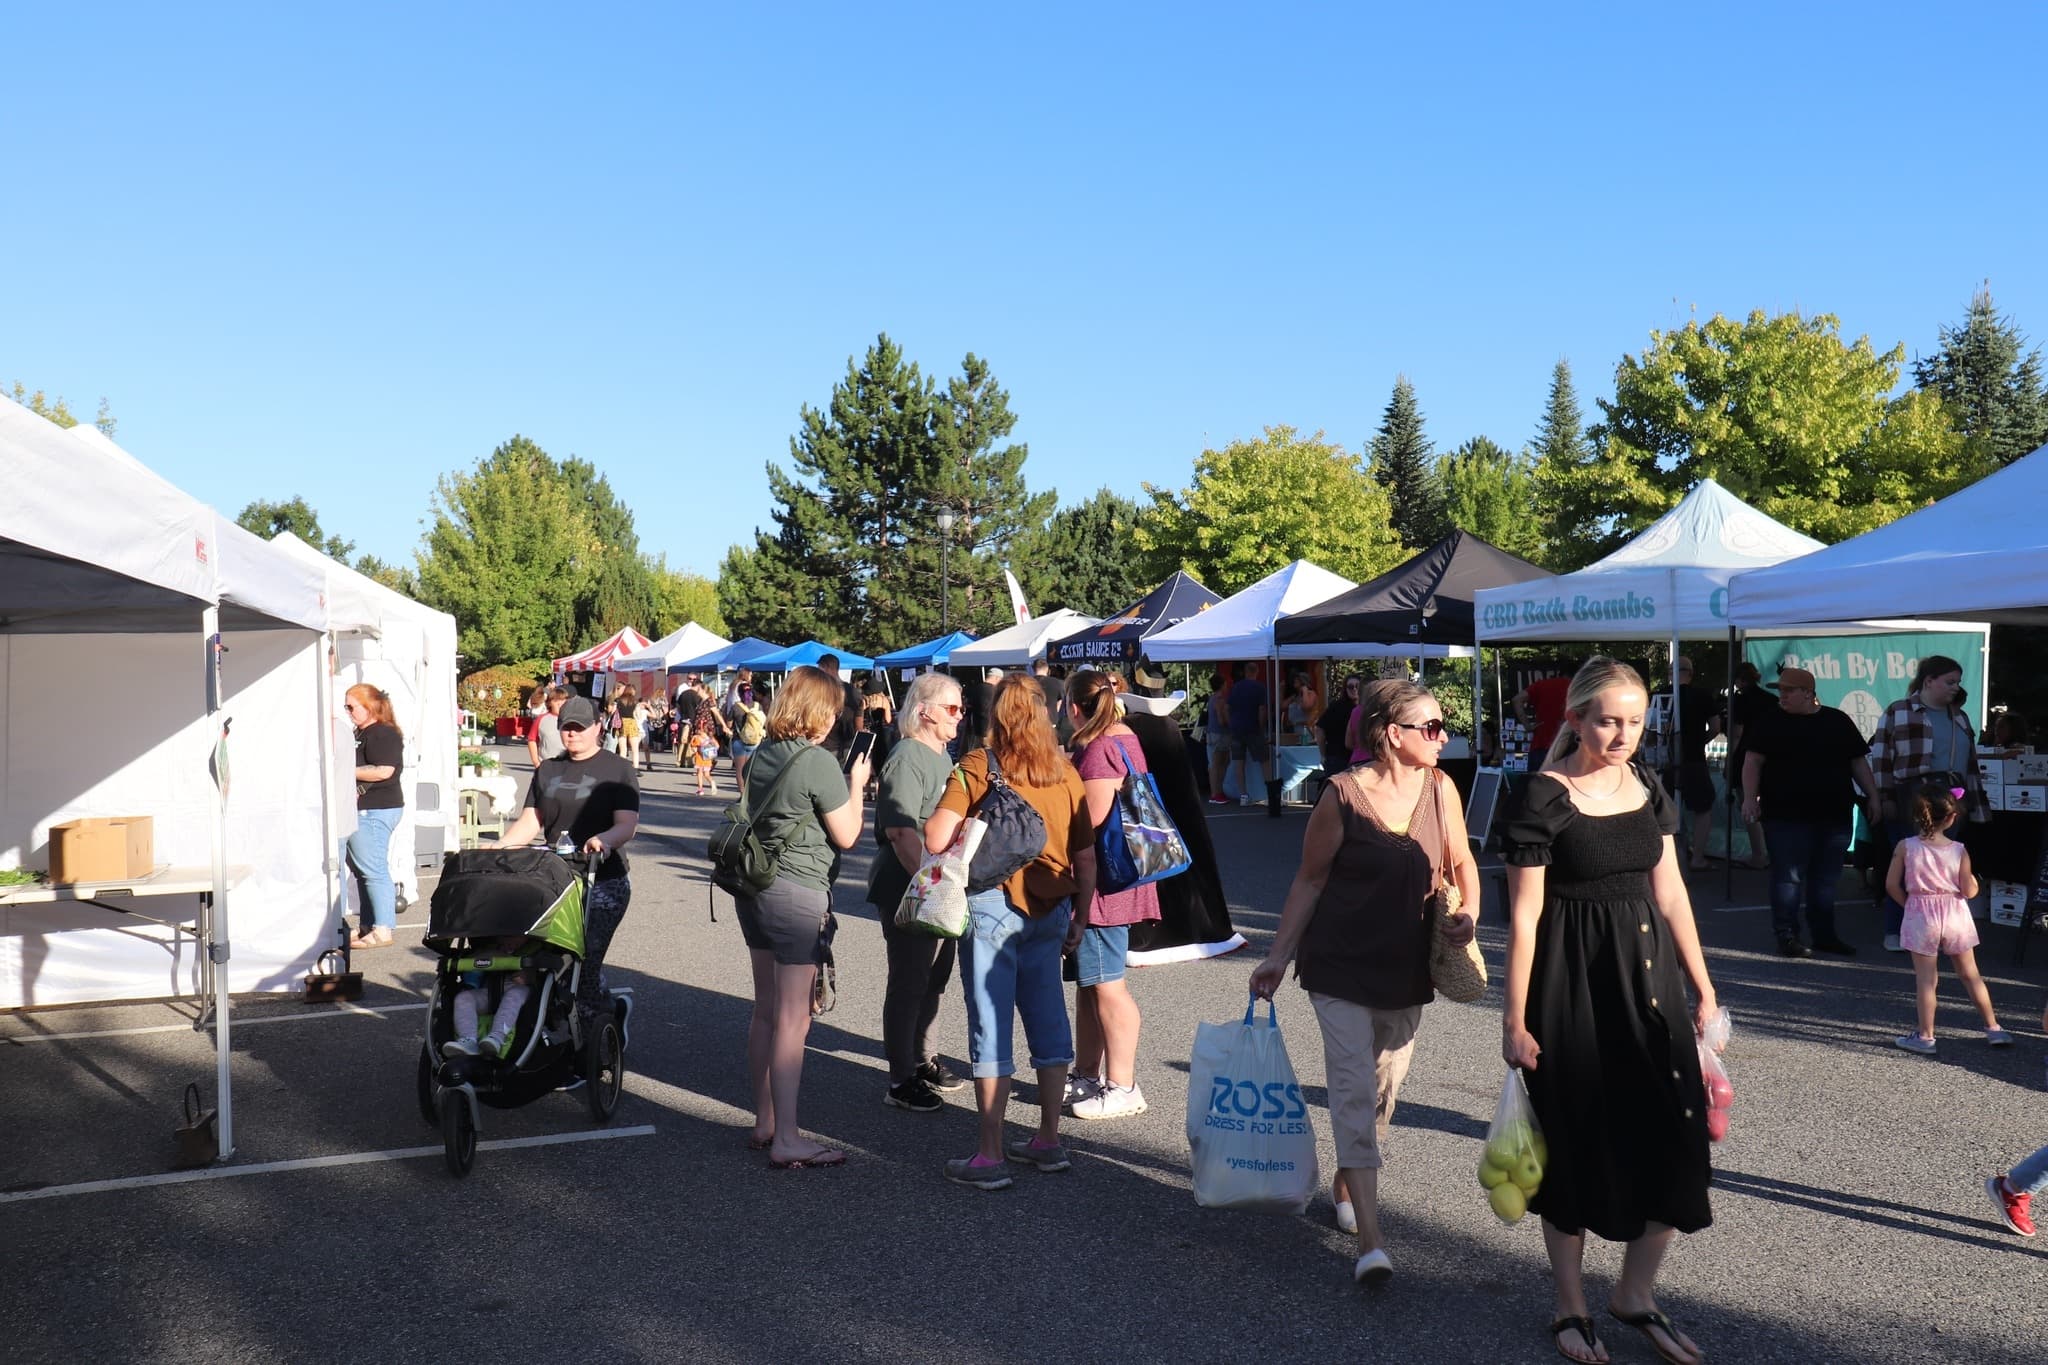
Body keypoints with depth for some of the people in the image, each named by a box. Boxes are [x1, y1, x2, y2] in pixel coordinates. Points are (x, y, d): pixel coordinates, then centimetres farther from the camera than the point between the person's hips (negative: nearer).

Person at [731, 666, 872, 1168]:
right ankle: (787, 1139, 0)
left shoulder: (764, 755, 9)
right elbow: (846, 835, -9)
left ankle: (764, 1124, 24)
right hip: (800, 895, -8)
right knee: (793, 1019, -4)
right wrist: (856, 786, 4)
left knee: (765, 1011, 15)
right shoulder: (819, 763, -16)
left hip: (756, 888, 8)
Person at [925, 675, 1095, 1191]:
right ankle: (1048, 1141, 23)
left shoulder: (976, 766, -6)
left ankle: (991, 1158, 4)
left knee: (991, 1025, 0)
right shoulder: (1065, 772, 6)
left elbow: (935, 838, -14)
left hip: (992, 903, -4)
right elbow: (1086, 856, 8)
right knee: (1049, 1022, 13)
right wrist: (1080, 918, 18)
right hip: (1049, 910, 4)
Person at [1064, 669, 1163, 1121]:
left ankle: (1123, 1088, 5)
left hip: (1102, 880, -10)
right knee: (1090, 981, 17)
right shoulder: (1127, 737, 12)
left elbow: (1093, 821, -21)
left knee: (1106, 984, -3)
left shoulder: (1098, 749, -18)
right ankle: (1088, 1075, 28)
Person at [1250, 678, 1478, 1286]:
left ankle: (1346, 1186, 40)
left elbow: (1461, 864, 11)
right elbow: (1310, 879, -4)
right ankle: (1370, 1241, -9)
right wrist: (1278, 956, -4)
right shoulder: (1343, 795, -13)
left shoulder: (1439, 789, -1)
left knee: (1384, 1089, 16)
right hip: (1341, 964, -5)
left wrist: (1467, 914, -10)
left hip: (1407, 968, 5)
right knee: (1354, 1090, -9)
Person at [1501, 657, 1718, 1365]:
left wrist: (1703, 989, 11)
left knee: (1677, 1137, 2)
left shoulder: (1647, 789, 7)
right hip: (1572, 988, -5)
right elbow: (1524, 916, -11)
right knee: (1579, 1146, 6)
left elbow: (1670, 895, 12)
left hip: (1648, 981, 6)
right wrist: (1515, 1020, -11)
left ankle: (1635, 1293, 23)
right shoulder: (1544, 797, -11)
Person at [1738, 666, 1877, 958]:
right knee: (1788, 877, -4)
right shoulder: (1769, 721, 2)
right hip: (1786, 816, -3)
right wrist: (1750, 798, -14)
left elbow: (1858, 762, 14)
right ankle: (1787, 936, 2)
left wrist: (1873, 797, 7)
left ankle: (1825, 935, 20)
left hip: (1834, 816, 4)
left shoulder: (1838, 721, 11)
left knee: (1827, 879, 10)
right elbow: (1753, 761, -3)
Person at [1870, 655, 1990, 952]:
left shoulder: (1959, 718, 18)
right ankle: (1894, 931, 5)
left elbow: (1970, 764, 20)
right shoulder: (1898, 712, -2)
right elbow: (1881, 758, -6)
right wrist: (1884, 800, -12)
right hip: (1910, 803, -5)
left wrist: (1975, 803, 15)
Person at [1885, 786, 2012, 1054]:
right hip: (1955, 915, 1)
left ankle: (1925, 1036, 6)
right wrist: (1973, 878, 17)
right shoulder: (1959, 851, -7)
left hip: (1921, 917, -1)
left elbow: (1892, 885, -6)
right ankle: (1993, 1028, 24)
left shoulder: (1905, 846, -9)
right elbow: (1969, 891, -3)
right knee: (1970, 974, 15)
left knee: (1925, 978, 4)